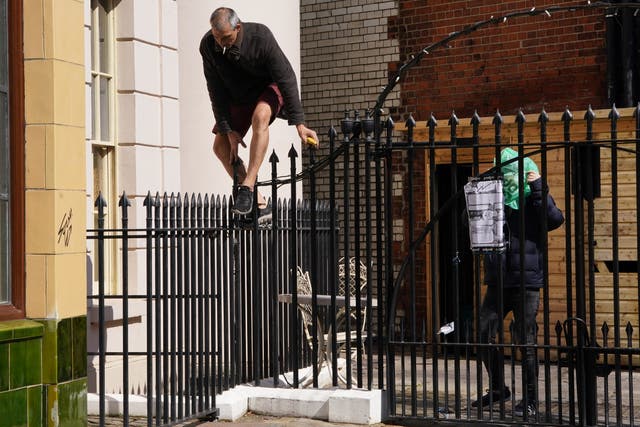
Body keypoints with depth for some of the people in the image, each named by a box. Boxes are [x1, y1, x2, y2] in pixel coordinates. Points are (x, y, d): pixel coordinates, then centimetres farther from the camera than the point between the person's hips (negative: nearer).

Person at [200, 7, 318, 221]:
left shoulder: (261, 37, -31)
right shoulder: (208, 45, -20)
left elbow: (286, 77, -27)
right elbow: (216, 91, -13)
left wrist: (299, 123, -30)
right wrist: (228, 129, -17)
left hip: (270, 88, -5)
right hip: (239, 97, 5)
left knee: (259, 117, -38)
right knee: (221, 146, -8)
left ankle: (247, 187, -37)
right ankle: (259, 204, -1)